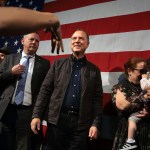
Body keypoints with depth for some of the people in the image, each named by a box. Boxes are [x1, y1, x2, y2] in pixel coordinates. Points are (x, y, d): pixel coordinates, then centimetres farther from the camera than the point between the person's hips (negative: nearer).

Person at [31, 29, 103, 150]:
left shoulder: (94, 70, 8)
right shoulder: (58, 64, 8)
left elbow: (97, 99, 4)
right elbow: (45, 90, 3)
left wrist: (96, 124, -5)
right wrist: (36, 115, -5)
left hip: (81, 123, 0)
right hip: (56, 120, 0)